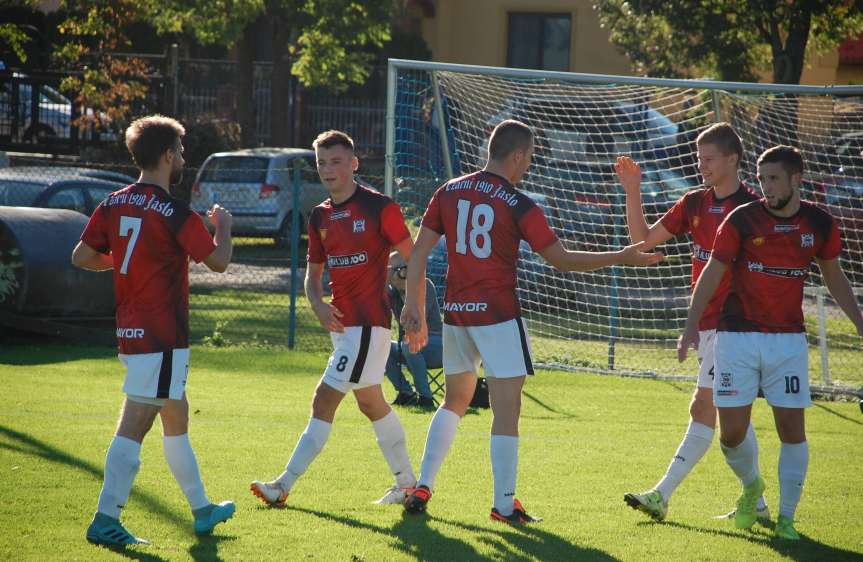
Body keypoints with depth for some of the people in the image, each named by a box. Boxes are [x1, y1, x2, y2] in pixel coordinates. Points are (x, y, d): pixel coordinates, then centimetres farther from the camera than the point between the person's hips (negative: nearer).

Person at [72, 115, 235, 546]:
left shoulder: (114, 205, 5)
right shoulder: (175, 213, -15)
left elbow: (81, 257, 9)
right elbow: (218, 262, -8)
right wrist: (223, 227, 11)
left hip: (129, 330, 8)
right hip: (163, 334, -8)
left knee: (176, 417, 20)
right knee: (134, 425, -9)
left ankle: (201, 510, 30)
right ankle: (105, 519, -13)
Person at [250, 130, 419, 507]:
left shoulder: (379, 208, -9)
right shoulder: (320, 216, 11)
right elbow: (312, 274, 18)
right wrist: (318, 305, -3)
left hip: (368, 322, -8)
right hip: (341, 322, 8)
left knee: (323, 402, -10)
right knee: (371, 403, 16)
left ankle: (284, 486, -10)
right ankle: (407, 484, 27)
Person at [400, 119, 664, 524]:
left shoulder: (449, 192, 5)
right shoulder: (519, 206, -9)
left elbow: (419, 251, 5)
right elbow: (562, 260, -5)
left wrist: (412, 307, 10)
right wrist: (622, 258, 3)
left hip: (455, 311, 6)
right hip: (498, 314, -6)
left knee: (455, 401, 20)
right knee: (506, 410, -1)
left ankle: (422, 487, 13)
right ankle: (504, 505, -4)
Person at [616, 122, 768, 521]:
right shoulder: (694, 204, 11)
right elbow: (644, 238, 11)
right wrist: (632, 191, 1)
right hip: (707, 323, 8)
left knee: (703, 407, -8)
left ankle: (663, 494, -9)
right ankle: (755, 503, 16)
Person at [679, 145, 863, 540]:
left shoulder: (820, 224, 2)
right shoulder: (743, 219, -6)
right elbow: (712, 273, -2)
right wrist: (691, 326, -11)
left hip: (788, 340, 1)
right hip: (737, 337, -1)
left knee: (792, 429, -4)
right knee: (732, 432, -3)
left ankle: (786, 518, 9)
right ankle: (751, 485, 28)